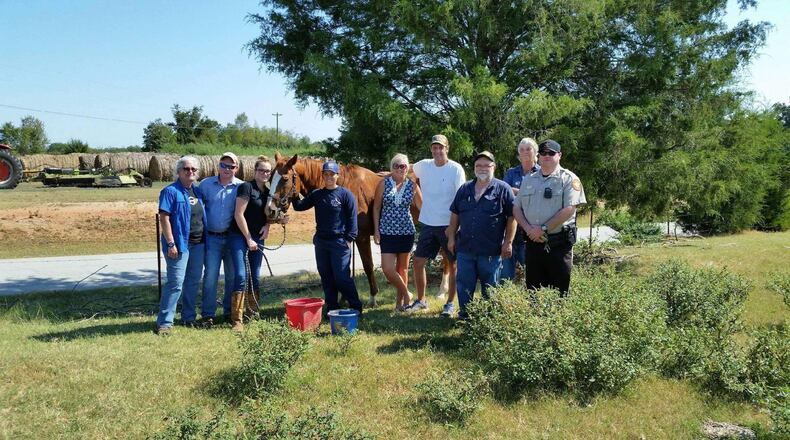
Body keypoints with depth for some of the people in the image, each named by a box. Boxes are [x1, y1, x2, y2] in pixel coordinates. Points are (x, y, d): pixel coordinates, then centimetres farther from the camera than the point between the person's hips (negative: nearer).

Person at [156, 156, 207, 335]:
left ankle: (189, 316, 27)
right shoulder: (170, 191, -8)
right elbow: (164, 218, -14)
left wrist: (206, 239, 13)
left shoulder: (198, 191, 13)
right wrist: (171, 244, -19)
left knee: (193, 282, 14)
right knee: (175, 283, -9)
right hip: (180, 244, -7)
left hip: (198, 244, 7)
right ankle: (164, 322, -2)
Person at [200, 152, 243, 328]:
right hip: (212, 238, 0)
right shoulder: (206, 184, 3)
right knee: (210, 275, -2)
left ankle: (230, 311, 23)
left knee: (232, 276, 9)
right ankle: (208, 314, 6)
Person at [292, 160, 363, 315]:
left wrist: (349, 239, -11)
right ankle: (332, 308, 20)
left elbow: (352, 218, -6)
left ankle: (356, 307, 7)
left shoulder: (346, 194, -5)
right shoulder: (317, 195, 9)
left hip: (340, 242, -5)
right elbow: (299, 207, 13)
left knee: (342, 278, -7)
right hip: (321, 241, 6)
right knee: (326, 278, 10)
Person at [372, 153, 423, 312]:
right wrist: (376, 230, -3)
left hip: (406, 232, 0)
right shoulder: (384, 184, -2)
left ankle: (400, 300, 28)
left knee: (402, 268, 11)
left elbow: (422, 207, 6)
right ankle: (406, 294, 15)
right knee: (387, 268, -8)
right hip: (387, 232, 0)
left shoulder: (412, 186, 0)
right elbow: (376, 208, 2)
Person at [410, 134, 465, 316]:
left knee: (453, 264, 6)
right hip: (427, 224, 4)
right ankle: (421, 300, 22)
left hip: (448, 224, -4)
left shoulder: (456, 169, -9)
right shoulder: (423, 165, 3)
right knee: (418, 262, 5)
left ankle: (450, 303, 20)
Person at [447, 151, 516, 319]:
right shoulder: (465, 189, 11)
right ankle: (464, 315, 22)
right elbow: (455, 215, 15)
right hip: (465, 248, 4)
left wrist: (508, 242, -9)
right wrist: (451, 238, 11)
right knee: (464, 285, 9)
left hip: (491, 250, -4)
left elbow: (512, 217, -5)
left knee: (490, 287, 9)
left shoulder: (503, 189, -2)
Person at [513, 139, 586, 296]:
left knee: (559, 294, 2)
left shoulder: (568, 179, -2)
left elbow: (569, 210, -13)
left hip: (559, 244, -5)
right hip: (533, 243, 5)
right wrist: (528, 228, -5)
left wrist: (544, 229, -14)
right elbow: (517, 208, 13)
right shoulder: (528, 180, 15)